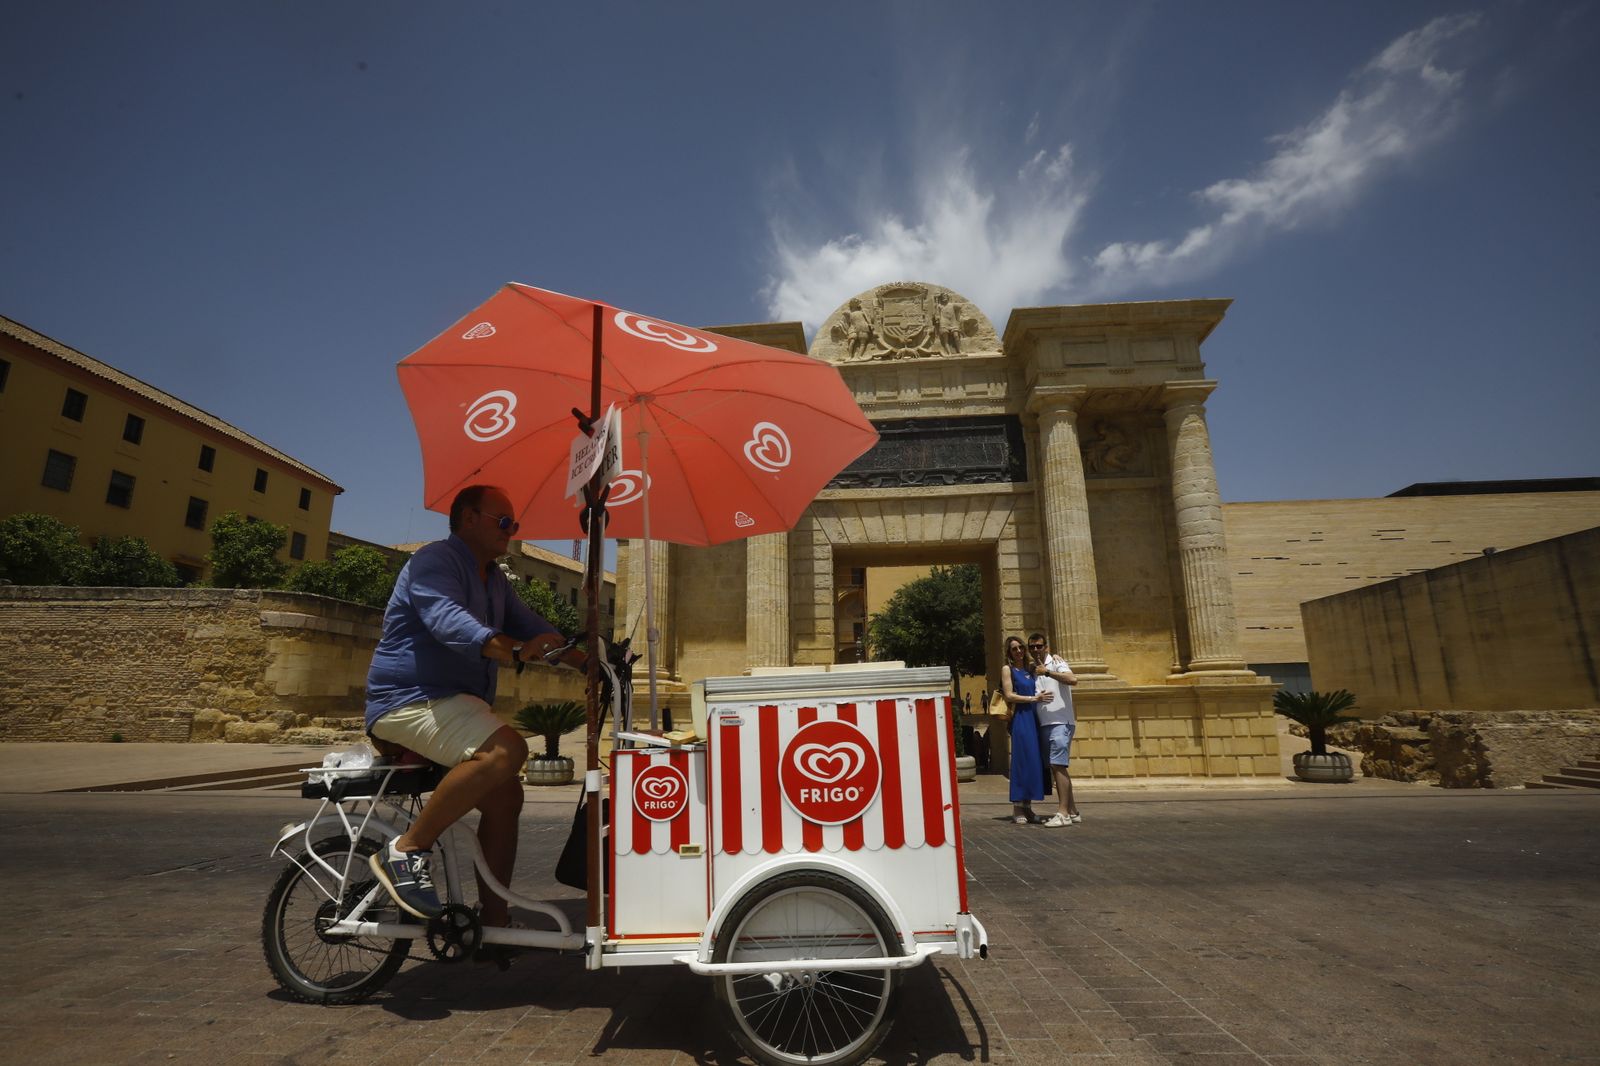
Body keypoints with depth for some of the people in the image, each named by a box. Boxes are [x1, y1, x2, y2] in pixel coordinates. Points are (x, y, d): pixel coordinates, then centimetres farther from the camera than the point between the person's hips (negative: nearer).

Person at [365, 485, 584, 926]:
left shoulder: (494, 579, 17)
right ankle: (406, 850, -19)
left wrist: (591, 662, 2)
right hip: (411, 699, -10)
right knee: (506, 749, -31)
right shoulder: (435, 560, -13)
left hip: (453, 703, 10)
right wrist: (517, 651, -48)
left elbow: (530, 625, 16)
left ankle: (493, 918, 10)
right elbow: (448, 620, -31)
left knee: (505, 796, 1)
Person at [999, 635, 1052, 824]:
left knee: (1035, 761, 5)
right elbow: (1009, 695, -8)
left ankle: (1027, 806, 14)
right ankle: (1017, 808, -1)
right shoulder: (1008, 669, 1)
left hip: (1034, 718, 6)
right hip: (1020, 718, -6)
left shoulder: (1030, 669, 17)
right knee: (1022, 761, -7)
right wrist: (1033, 698, -13)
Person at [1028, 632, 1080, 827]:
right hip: (1044, 724, 7)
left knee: (1058, 766, -13)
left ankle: (1063, 813, -12)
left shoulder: (1056, 662, -2)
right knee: (1055, 768, 9)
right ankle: (1072, 811, 16)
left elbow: (1072, 679, -20)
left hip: (1061, 722, -7)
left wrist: (1047, 672, -23)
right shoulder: (1032, 670, 17)